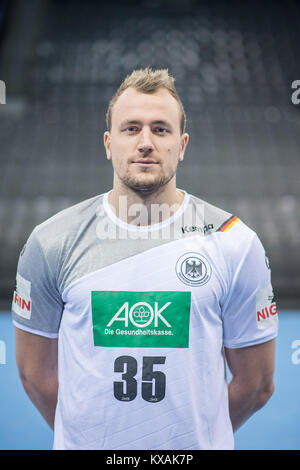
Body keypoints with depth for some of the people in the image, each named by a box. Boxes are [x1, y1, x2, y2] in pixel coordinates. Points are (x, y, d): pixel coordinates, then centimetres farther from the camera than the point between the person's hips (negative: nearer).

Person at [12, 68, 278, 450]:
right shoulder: (51, 243, -9)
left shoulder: (235, 244, -11)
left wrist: (197, 433, 3)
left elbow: (255, 384, -4)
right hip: (84, 443, 1)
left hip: (196, 445, 0)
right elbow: (36, 373, 0)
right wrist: (86, 433, 5)